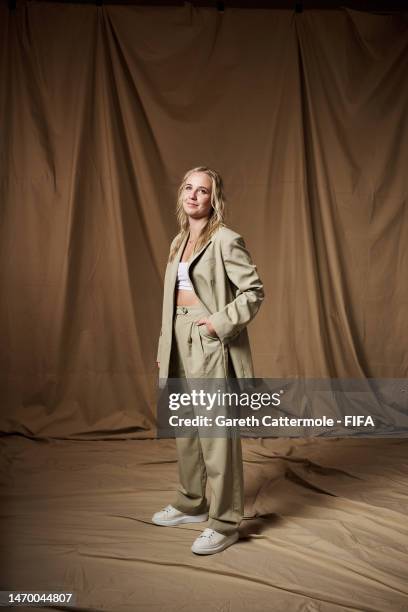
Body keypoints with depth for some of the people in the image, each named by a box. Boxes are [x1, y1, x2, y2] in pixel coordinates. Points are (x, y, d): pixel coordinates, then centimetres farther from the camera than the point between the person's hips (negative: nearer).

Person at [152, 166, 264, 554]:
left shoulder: (226, 240, -10)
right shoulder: (179, 242, 14)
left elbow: (254, 291, -12)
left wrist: (221, 322, -19)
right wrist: (165, 347, 15)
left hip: (212, 346, -8)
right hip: (182, 343, 8)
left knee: (216, 435, -2)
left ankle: (224, 524, 12)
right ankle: (191, 504, 35)